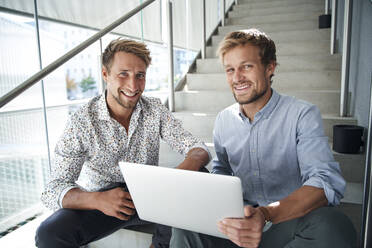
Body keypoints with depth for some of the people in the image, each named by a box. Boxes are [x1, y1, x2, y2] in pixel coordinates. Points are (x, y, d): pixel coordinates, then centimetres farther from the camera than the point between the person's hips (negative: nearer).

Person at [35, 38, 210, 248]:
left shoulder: (156, 110, -6)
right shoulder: (82, 122, -13)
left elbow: (198, 148, -10)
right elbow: (54, 191, -15)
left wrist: (188, 167, -35)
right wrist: (97, 199, -37)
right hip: (100, 204, -2)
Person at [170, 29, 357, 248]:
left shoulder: (303, 114, -9)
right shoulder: (223, 120, 7)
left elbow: (327, 182, -21)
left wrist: (265, 214, -38)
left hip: (289, 220, -1)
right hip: (241, 221, 2)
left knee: (332, 225, -34)